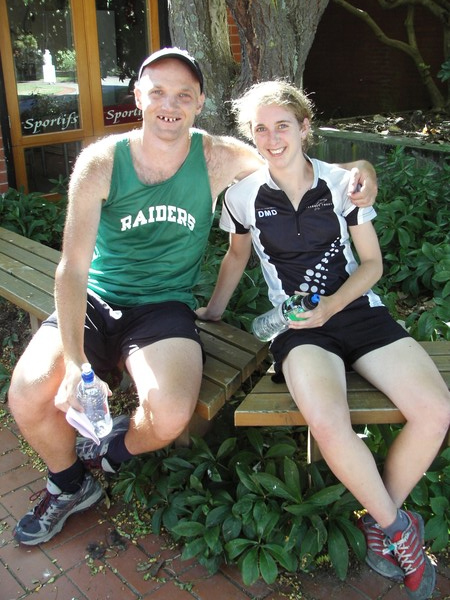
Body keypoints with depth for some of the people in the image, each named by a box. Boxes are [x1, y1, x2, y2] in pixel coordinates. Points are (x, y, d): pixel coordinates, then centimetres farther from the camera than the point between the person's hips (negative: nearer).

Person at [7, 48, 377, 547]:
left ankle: (115, 449, 12)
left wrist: (359, 166, -15)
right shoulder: (100, 163, -9)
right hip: (95, 301, 1)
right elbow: (73, 268, -14)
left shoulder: (218, 159, -6)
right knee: (27, 397, -21)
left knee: (170, 414, -29)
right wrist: (75, 362, -25)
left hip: (165, 306, 0)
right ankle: (69, 484, 15)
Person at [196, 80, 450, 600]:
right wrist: (212, 310, 23)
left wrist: (330, 306, -10)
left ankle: (378, 518, 7)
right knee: (329, 424, -34)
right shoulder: (243, 196, 1)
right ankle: (397, 526, -3)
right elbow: (237, 255, 20)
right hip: (297, 325, -2)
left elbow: (371, 262, 6)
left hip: (357, 309, 2)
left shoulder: (342, 183, 1)